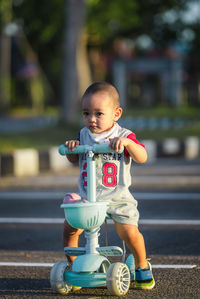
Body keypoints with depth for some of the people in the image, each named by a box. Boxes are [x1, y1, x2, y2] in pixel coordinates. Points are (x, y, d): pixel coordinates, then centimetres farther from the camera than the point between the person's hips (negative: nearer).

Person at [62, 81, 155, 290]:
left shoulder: (123, 136, -5)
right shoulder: (83, 135, 7)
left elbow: (142, 158, -17)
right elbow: (73, 159, 18)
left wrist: (127, 142, -34)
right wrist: (71, 148, -5)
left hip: (117, 198, -3)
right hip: (86, 197, 3)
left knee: (129, 233, -17)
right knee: (69, 228, -12)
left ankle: (142, 266, 10)